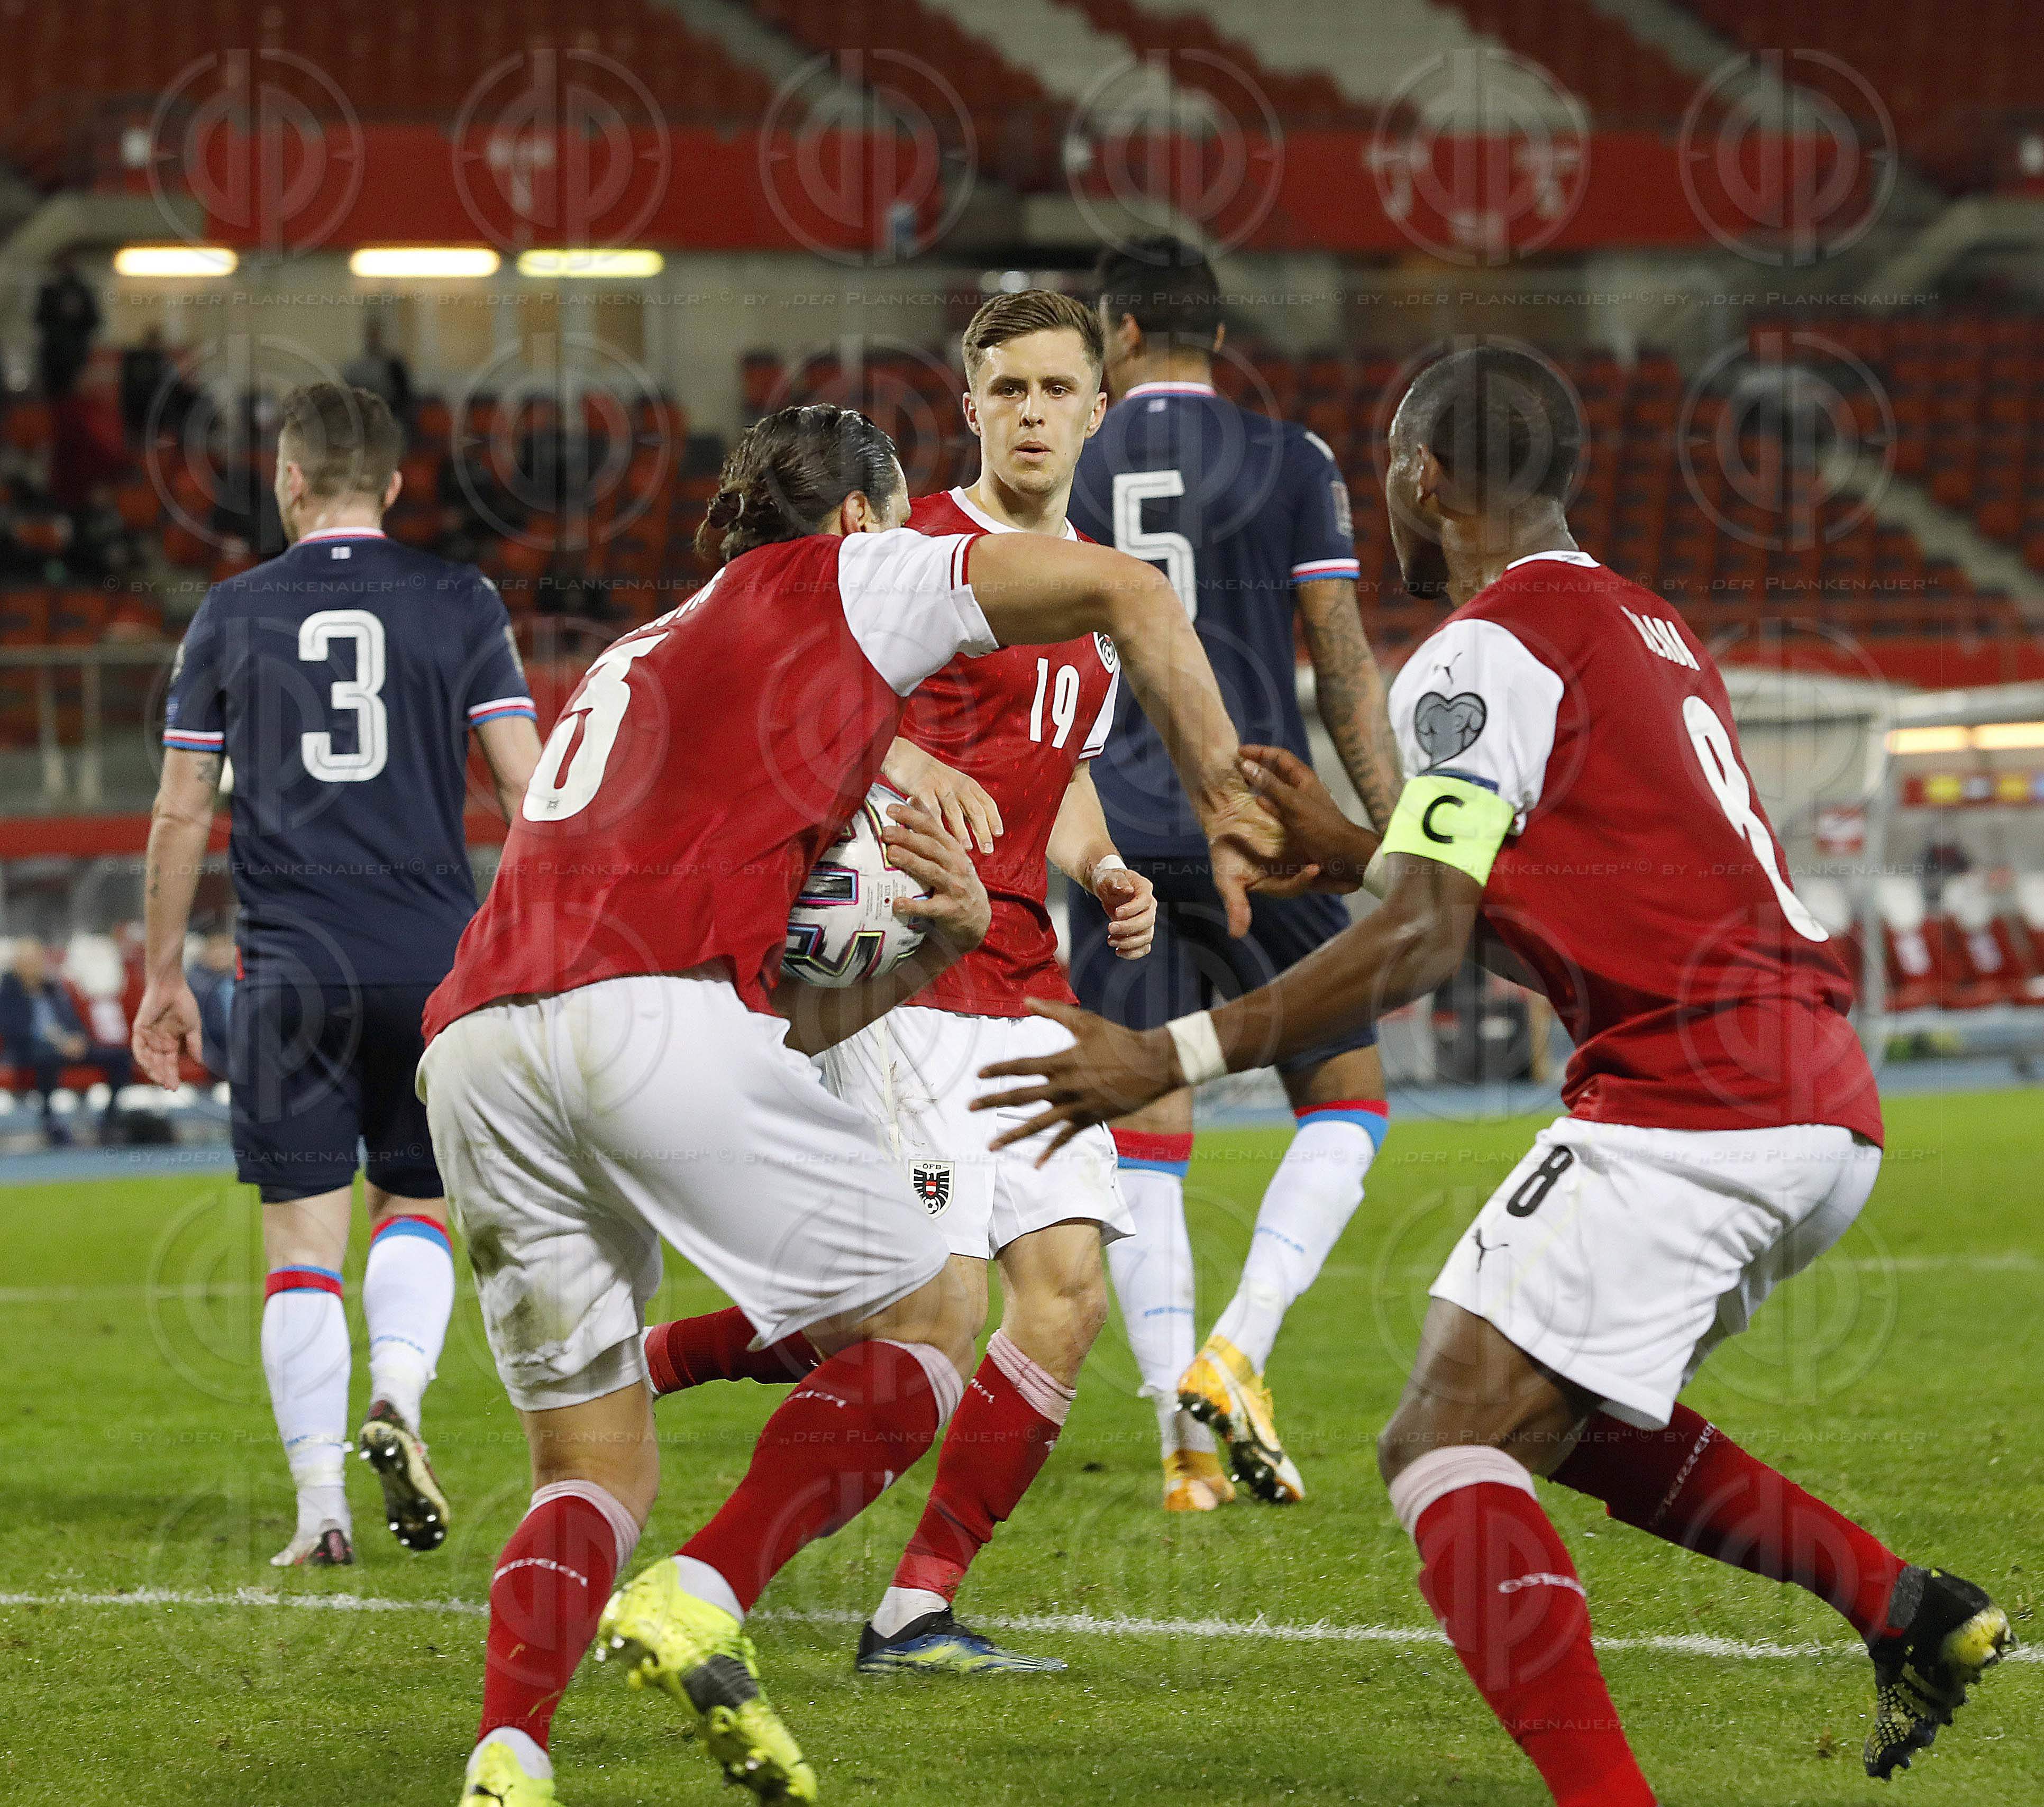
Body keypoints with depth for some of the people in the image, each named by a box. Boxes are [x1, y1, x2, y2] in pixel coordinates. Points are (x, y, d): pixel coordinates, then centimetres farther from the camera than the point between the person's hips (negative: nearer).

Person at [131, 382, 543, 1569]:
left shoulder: (231, 617, 4)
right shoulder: (461, 603, 3)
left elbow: (182, 813, 7)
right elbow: (527, 789, 0)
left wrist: (165, 975, 16)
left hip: (292, 970, -1)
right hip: (435, 961, 1)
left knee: (304, 1241, 3)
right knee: (419, 1208, 16)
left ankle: (323, 1507, -4)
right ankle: (398, 1393, -12)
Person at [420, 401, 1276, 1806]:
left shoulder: (644, 654, 37)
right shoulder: (847, 577, 20)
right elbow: (1126, 589, 14)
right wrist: (1223, 807, 19)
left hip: (474, 1037, 7)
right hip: (659, 1001, -7)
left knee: (593, 1463, 14)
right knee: (927, 1321, 8)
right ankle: (704, 1600, -13)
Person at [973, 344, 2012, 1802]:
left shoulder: (1484, 653, -6)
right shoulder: (1649, 627, 21)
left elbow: (1421, 943, -15)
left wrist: (1176, 1057, -14)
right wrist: (1358, 849, 36)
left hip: (1689, 1104, -9)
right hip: (1828, 1106, 9)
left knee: (1447, 1446, -11)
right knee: (1575, 1418, 25)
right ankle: (1908, 1609, 17)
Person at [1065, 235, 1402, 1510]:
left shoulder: (1060, 471, 6)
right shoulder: (1289, 462, 0)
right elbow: (1345, 665, -3)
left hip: (1117, 836, 2)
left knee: (1144, 1138, 6)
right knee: (1346, 1105, 11)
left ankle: (1186, 1434, -3)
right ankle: (1234, 1356, -9)